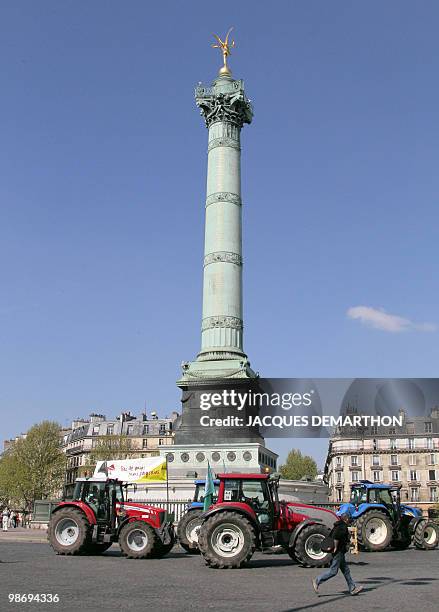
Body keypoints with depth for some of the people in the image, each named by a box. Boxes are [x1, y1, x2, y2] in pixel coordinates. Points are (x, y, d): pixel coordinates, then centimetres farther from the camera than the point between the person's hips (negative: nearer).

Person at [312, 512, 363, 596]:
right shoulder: (343, 527, -15)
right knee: (333, 571, -7)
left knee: (346, 570, 11)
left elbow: (331, 536, 21)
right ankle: (317, 581, -3)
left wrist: (331, 546, 20)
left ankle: (352, 589, 15)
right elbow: (336, 537, -29)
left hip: (340, 552, 11)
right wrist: (336, 547, -22)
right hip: (338, 551, -11)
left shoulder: (338, 526, 15)